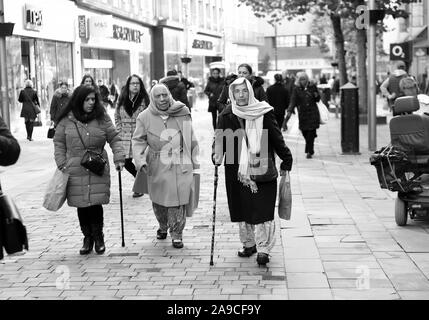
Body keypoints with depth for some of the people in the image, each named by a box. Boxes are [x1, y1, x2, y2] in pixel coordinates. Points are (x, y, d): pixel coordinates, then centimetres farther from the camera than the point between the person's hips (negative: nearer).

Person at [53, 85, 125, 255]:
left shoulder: (102, 118, 2)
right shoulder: (67, 120, 2)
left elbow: (114, 139, 5)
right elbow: (59, 143, 9)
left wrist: (119, 158, -7)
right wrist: (62, 164, 1)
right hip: (75, 171, 1)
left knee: (96, 204, -3)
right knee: (82, 206, 4)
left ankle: (98, 237, 15)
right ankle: (87, 238, 19)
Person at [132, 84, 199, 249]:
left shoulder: (182, 112, 2)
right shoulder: (145, 117, -1)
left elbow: (191, 139, 9)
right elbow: (138, 141, 3)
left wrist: (194, 161, 11)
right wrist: (140, 160, -12)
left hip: (181, 165, 0)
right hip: (158, 166, 1)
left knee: (178, 201, -4)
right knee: (158, 200, 10)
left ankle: (177, 234, 9)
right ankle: (163, 226, 37)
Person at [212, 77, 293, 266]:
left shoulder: (264, 114, -2)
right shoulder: (226, 116, 2)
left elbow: (277, 139, 4)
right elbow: (219, 139, 2)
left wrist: (286, 161, 7)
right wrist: (217, 155, -17)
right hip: (237, 172, 2)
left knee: (262, 211, -6)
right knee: (242, 211, 10)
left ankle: (263, 249, 2)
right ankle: (248, 244, 27)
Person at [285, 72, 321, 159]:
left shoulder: (312, 86, 3)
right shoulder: (296, 89, 0)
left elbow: (318, 99, 12)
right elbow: (293, 101, -9)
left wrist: (316, 95, -11)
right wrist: (289, 111, -24)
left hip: (313, 113, 0)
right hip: (302, 114, 1)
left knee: (311, 133, -10)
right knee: (305, 134, 1)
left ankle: (309, 152, -7)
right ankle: (310, 151, 21)